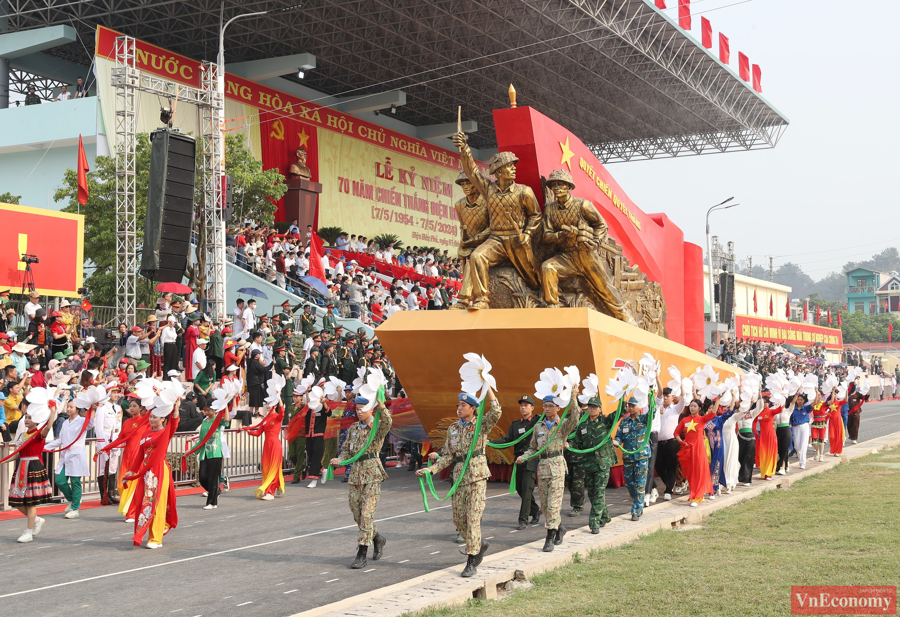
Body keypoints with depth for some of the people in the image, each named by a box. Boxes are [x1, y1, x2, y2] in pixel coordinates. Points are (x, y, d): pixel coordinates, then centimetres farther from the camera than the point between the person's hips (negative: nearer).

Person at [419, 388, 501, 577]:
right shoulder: (452, 429, 13)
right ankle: (480, 545, 32)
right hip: (459, 477, 6)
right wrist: (431, 469, 1)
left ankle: (471, 562, -4)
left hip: (477, 476, -6)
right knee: (458, 519, 8)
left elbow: (496, 412, -21)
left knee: (473, 517, -9)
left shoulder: (481, 425, -2)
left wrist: (487, 387, -22)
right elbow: (448, 455, 14)